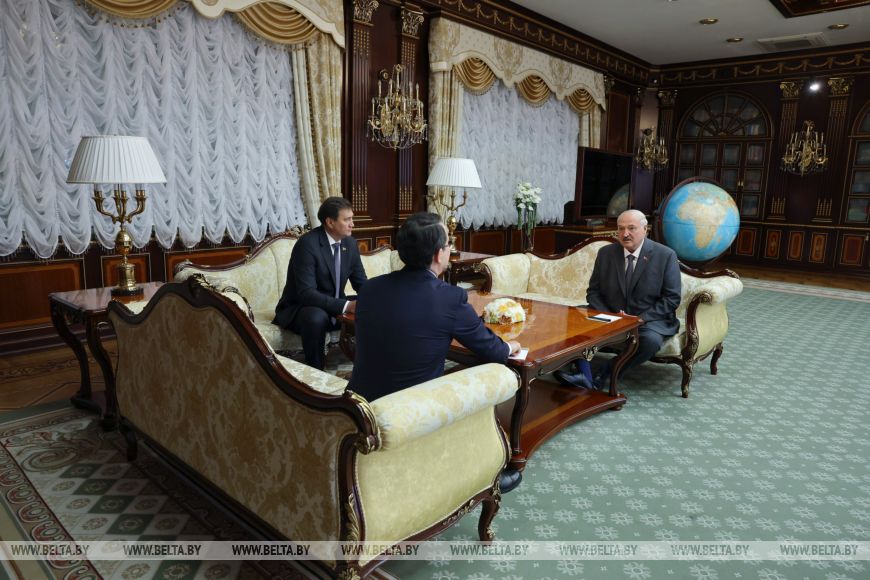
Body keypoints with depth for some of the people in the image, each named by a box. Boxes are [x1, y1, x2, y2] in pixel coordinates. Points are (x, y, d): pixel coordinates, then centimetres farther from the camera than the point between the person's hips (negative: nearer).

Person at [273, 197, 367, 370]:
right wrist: (346, 305, -39)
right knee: (317, 317, -38)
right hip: (299, 309, -6)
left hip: (336, 308, 6)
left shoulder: (350, 243, -1)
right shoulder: (307, 244, -23)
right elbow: (306, 293, -31)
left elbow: (361, 283, 5)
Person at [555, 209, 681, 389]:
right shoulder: (605, 253, 3)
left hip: (650, 320, -2)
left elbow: (672, 299, -6)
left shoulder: (666, 256, -5)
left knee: (651, 340, -35)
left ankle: (605, 376, -24)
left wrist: (641, 319, -18)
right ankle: (583, 375, -31)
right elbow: (593, 292, 6)